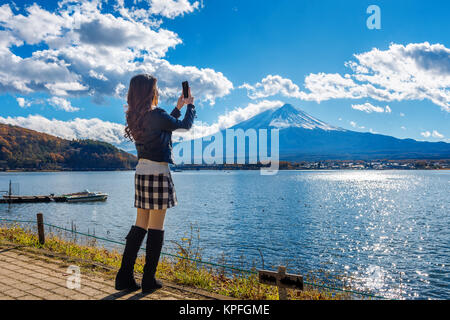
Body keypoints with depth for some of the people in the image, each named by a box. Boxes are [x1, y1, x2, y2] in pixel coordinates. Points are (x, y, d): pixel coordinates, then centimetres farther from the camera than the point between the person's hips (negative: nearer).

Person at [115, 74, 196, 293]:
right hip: (158, 172, -8)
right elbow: (184, 126, 2)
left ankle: (124, 277, 14)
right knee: (156, 226, 1)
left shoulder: (136, 117, 10)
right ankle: (149, 280, 9)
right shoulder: (156, 115, -14)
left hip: (141, 171, 8)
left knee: (140, 225, 13)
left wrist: (178, 108, 27)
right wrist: (190, 105, 18)